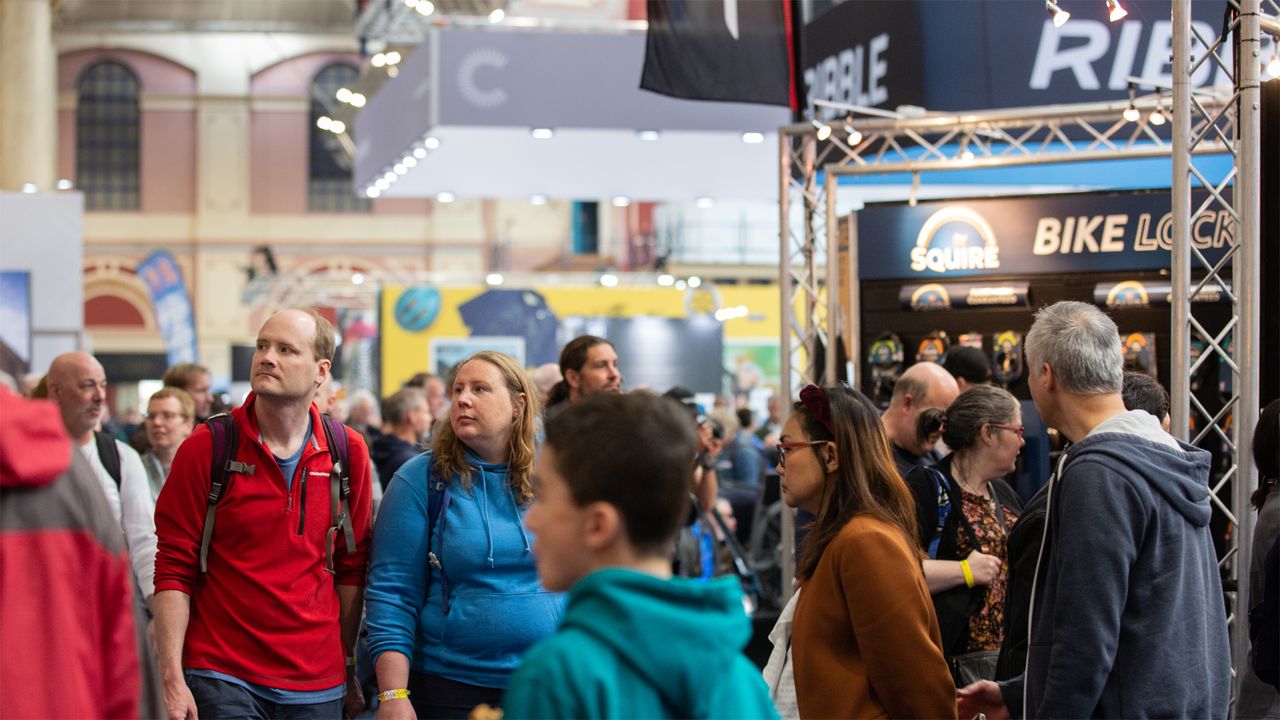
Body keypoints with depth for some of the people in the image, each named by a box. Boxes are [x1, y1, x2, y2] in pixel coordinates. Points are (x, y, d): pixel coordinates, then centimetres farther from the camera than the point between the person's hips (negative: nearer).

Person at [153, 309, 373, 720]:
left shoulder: (348, 453, 4)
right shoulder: (206, 448, -4)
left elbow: (351, 568, 9)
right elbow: (173, 570, -5)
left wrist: (348, 669, 7)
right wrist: (172, 679, -12)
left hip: (318, 686, 3)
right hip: (223, 678, -2)